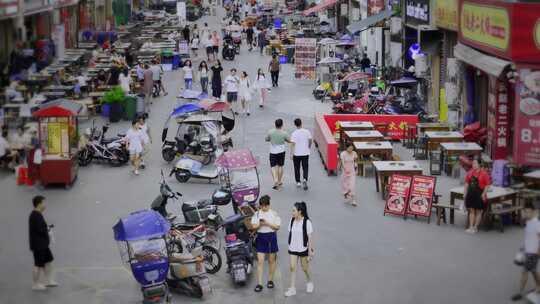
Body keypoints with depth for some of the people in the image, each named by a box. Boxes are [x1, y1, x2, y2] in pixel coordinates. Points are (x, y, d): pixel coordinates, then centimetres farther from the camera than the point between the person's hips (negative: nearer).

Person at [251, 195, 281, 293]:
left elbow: (277, 227, -5)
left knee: (271, 260, 10)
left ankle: (270, 280, 25)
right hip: (261, 237, 0)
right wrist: (259, 224, -20)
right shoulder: (257, 214, 3)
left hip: (271, 237, 0)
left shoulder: (274, 214, -1)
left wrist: (267, 223, -19)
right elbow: (253, 226, 1)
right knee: (260, 261, -6)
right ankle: (259, 283, -6)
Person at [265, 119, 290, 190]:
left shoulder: (270, 132, -13)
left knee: (273, 167, 4)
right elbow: (289, 141, 1)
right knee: (280, 166, 16)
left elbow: (266, 139, 2)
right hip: (281, 152, 1)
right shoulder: (284, 133, -13)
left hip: (273, 152, -1)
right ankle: (280, 182, 26)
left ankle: (275, 181, -15)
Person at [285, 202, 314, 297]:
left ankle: (309, 283, 37)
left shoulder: (307, 222, -16)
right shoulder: (292, 221, -1)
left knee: (305, 268, 10)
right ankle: (292, 289, 2)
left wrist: (310, 250, -12)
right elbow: (290, 233, 7)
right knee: (292, 268, -2)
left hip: (303, 249, -4)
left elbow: (310, 237, -13)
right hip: (293, 249, 4)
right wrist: (290, 245, 9)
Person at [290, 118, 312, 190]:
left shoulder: (294, 134, -13)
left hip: (296, 154, -2)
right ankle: (305, 179, -14)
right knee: (305, 168, 9)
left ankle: (298, 182, 20)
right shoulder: (307, 132, -5)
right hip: (305, 153, 2)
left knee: (297, 168, 14)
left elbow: (292, 144, -16)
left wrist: (291, 153, -12)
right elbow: (311, 140, 5)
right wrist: (309, 147, 24)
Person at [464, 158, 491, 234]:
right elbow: (467, 183, 13)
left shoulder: (484, 173, -11)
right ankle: (471, 227, 13)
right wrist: (465, 192, 8)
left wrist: (484, 193, -17)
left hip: (479, 194, -5)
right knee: (471, 210, 9)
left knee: (478, 212, 6)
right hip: (471, 193, 5)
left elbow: (487, 184, -10)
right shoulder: (470, 172, 5)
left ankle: (475, 227, 13)